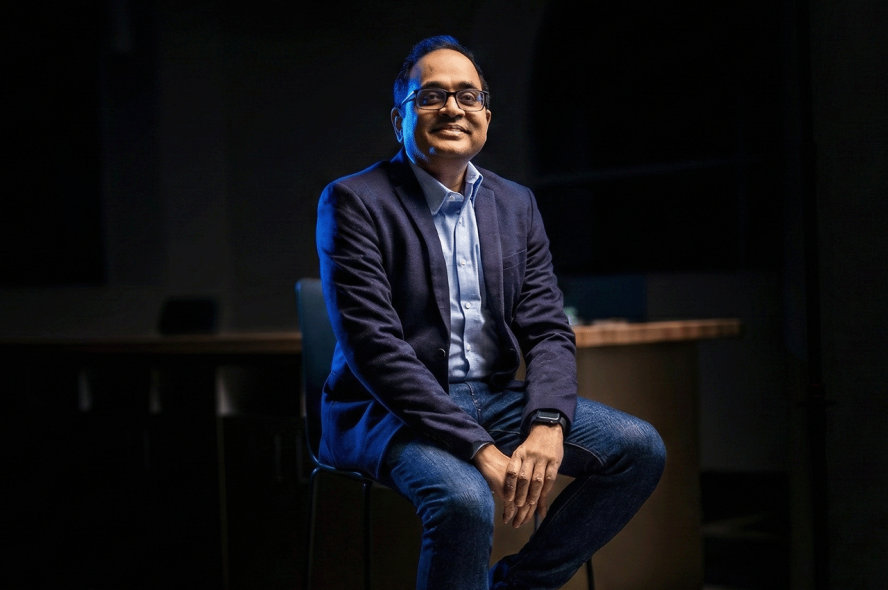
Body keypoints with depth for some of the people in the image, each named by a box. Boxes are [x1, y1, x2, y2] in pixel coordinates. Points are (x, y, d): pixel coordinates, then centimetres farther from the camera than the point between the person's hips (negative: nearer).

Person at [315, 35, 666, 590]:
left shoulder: (516, 205, 10)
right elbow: (373, 345, -17)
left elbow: (548, 330, 5)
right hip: (391, 411, -6)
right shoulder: (353, 202, -8)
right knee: (464, 499, -35)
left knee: (640, 449, -8)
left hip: (495, 398, 6)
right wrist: (481, 449, -24)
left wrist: (547, 427, -17)